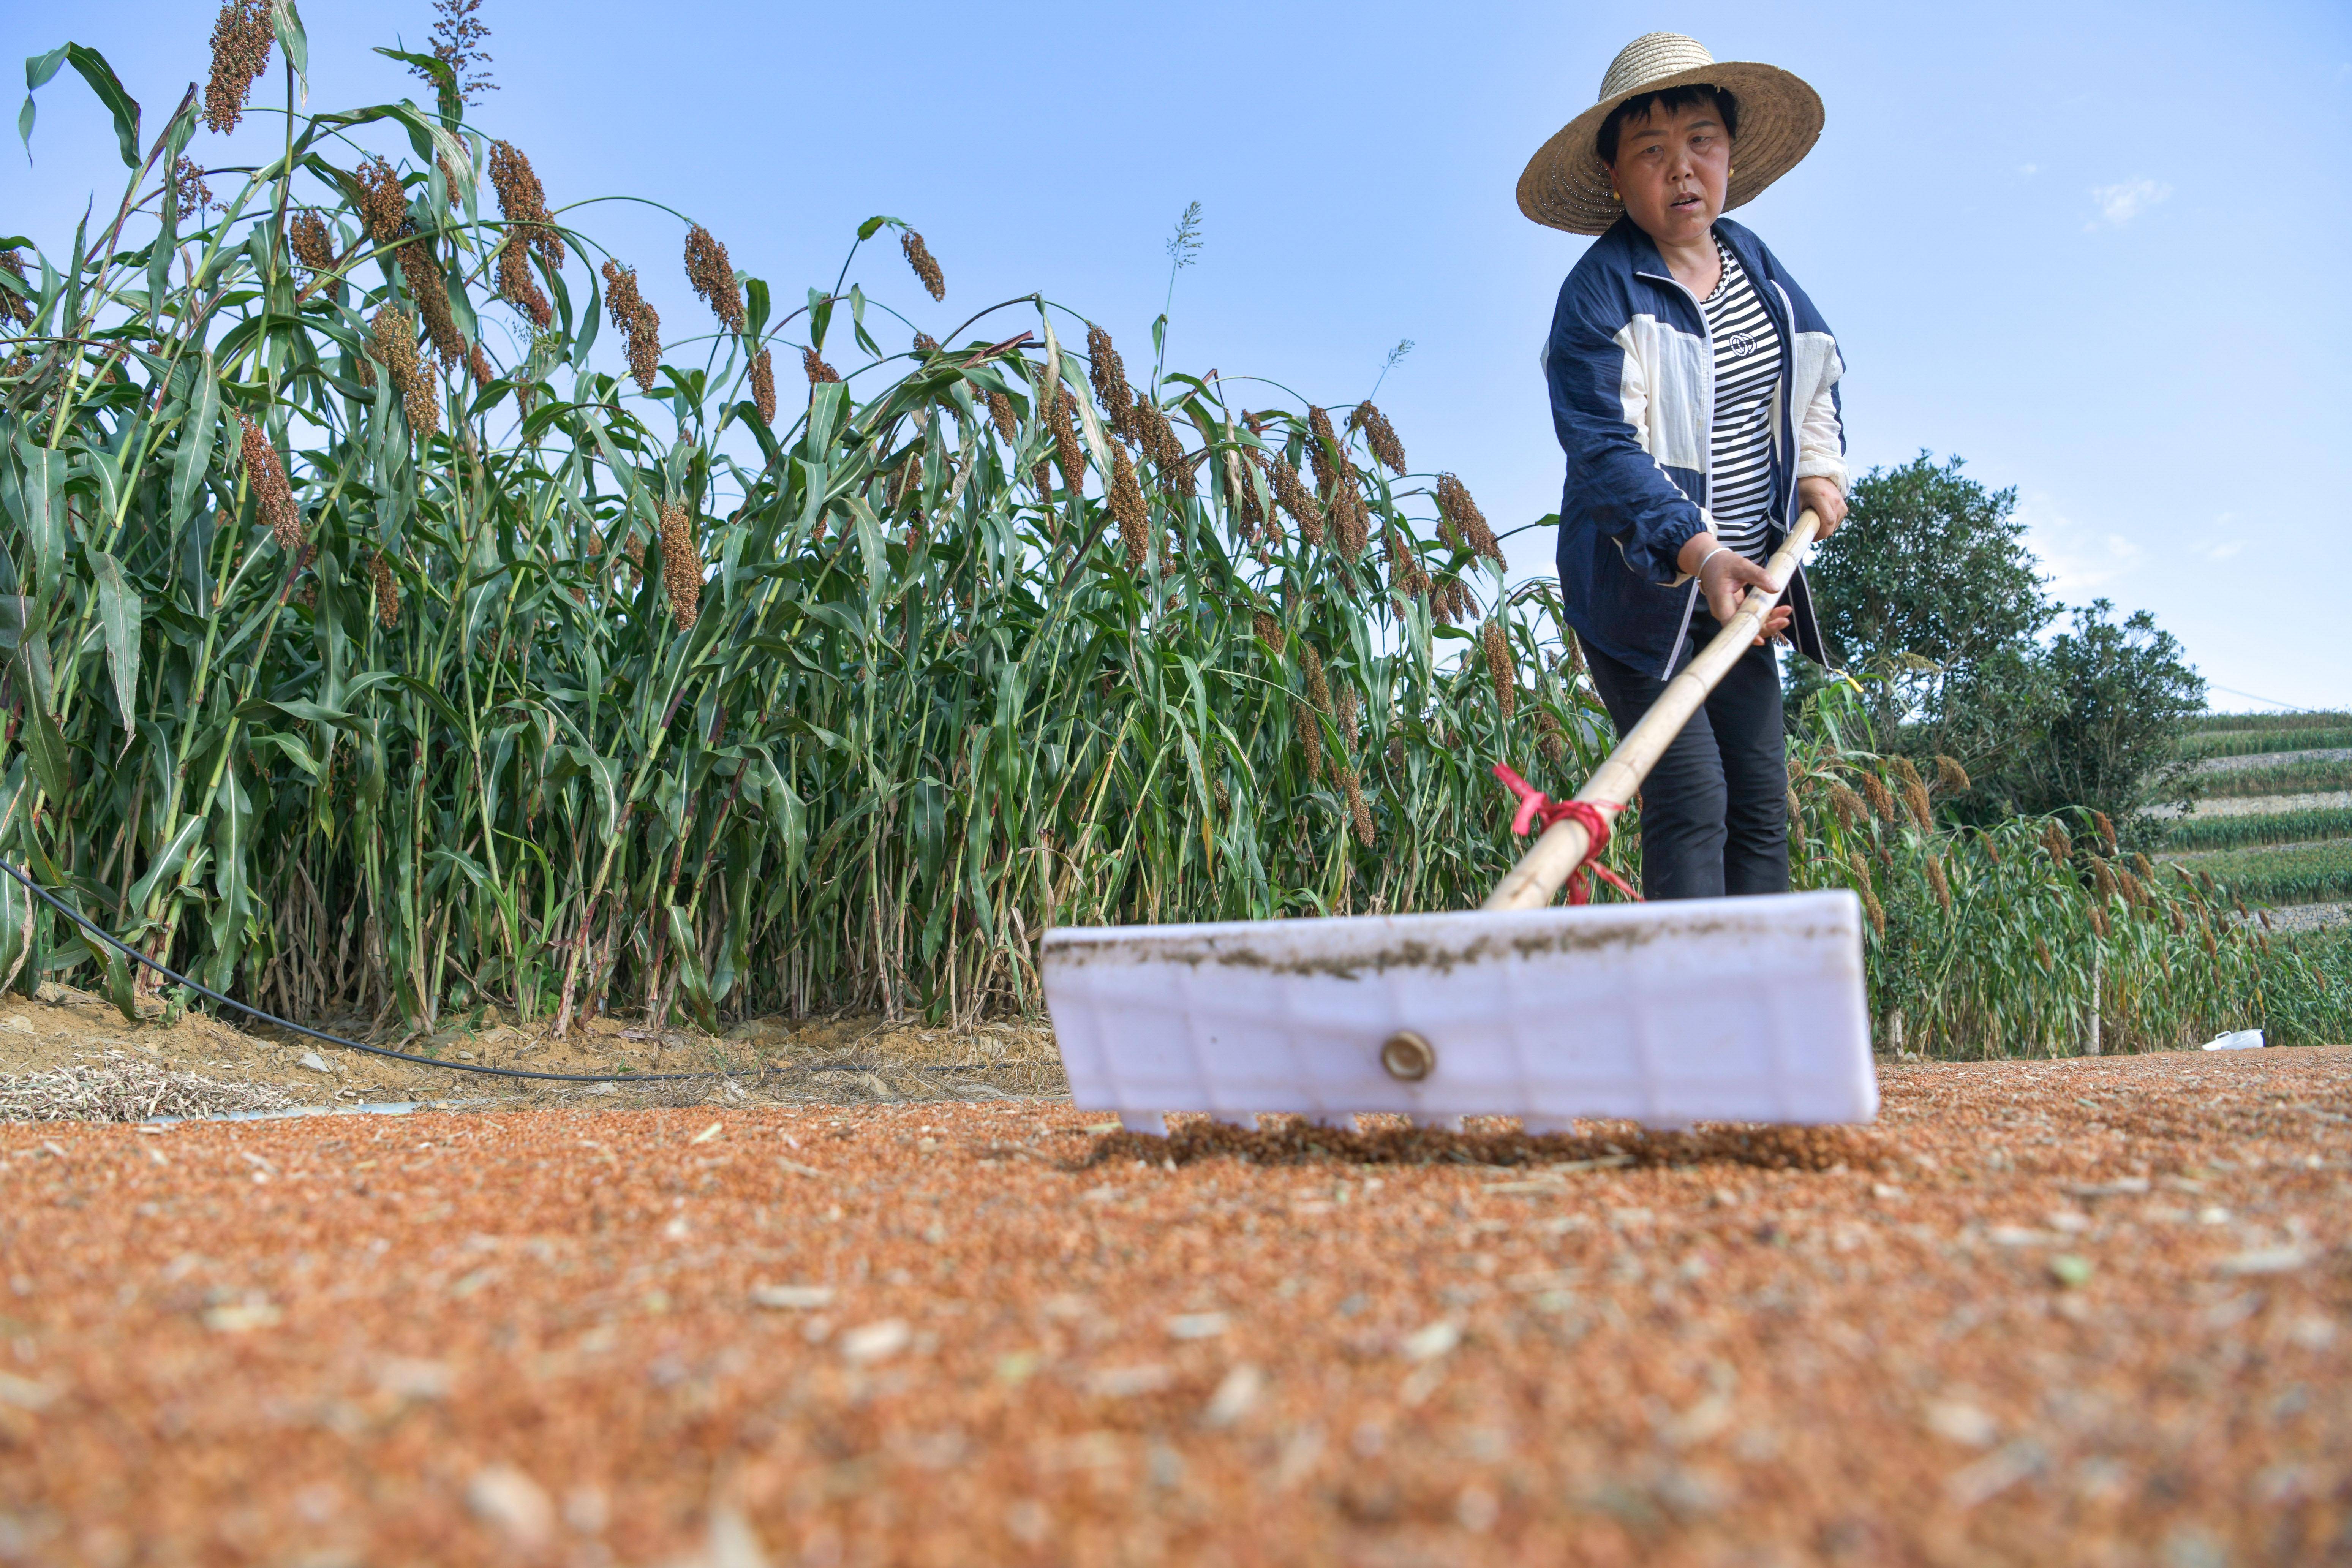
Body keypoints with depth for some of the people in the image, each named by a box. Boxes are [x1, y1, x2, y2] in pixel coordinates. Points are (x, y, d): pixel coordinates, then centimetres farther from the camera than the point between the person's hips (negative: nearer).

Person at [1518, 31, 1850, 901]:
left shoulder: (1752, 260, 8)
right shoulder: (1599, 294, -15)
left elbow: (1816, 368, 26)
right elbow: (1604, 448, -26)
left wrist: (1821, 466, 9)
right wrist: (1697, 551, -39)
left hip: (1745, 587, 7)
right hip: (1641, 591, -7)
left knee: (1762, 800, 7)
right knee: (1690, 803, -13)